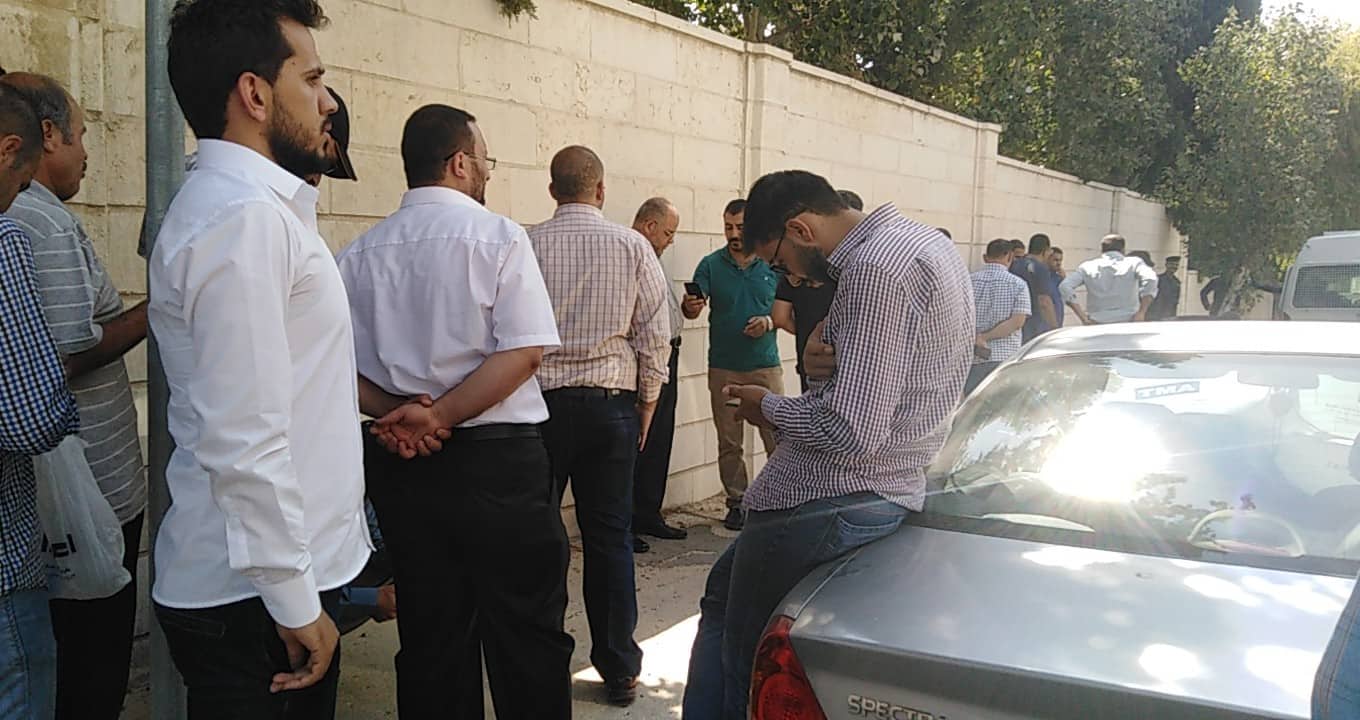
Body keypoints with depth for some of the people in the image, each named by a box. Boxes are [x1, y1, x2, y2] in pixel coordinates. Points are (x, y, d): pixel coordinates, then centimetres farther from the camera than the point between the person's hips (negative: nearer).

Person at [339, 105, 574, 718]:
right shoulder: (499, 237, -7)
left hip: (401, 466, 5)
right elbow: (524, 351, -15)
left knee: (430, 639, 14)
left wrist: (397, 413, -8)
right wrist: (438, 416, -15)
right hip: (496, 460, -5)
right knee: (526, 642, 5)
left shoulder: (360, 254, 6)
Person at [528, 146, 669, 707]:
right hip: (611, 403, 1)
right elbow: (655, 334, -1)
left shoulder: (527, 246, -4)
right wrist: (647, 403, 10)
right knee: (610, 536, 8)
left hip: (539, 402, -1)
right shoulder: (633, 246, -2)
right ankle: (619, 670, 16)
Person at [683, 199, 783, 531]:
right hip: (723, 368, 1)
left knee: (778, 437, -1)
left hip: (766, 365, 0)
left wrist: (770, 322, -13)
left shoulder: (774, 264, 3)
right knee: (729, 443, 8)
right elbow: (695, 304, -9)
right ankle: (737, 503, 20)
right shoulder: (711, 264, 1)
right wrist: (690, 307, -32)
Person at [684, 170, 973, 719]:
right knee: (722, 592, 25)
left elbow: (851, 435, -25)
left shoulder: (874, 267, -21)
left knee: (745, 670, 3)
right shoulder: (925, 241, 12)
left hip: (828, 505, -11)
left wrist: (770, 408, -9)